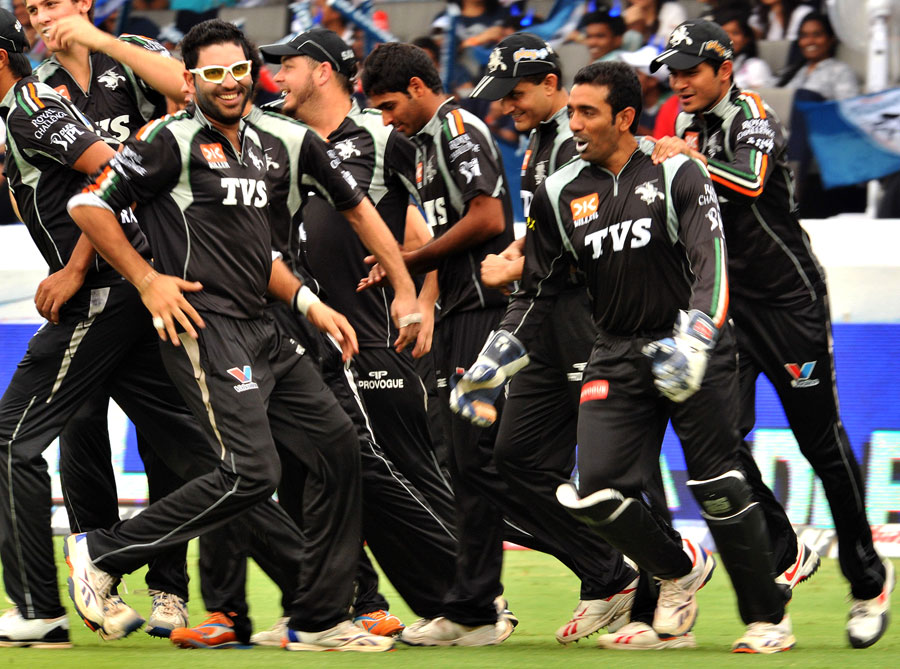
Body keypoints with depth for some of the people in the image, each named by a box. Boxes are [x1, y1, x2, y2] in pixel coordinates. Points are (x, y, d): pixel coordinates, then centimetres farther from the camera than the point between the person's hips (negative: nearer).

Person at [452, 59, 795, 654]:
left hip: (696, 355, -4)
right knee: (598, 493, -9)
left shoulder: (677, 174, -6)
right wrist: (493, 364, 9)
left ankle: (768, 618, 7)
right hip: (617, 355, 4)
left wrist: (692, 344, -32)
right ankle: (679, 569, 19)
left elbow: (711, 267, -17)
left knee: (717, 486, -8)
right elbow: (537, 292, 16)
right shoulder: (561, 194, 7)